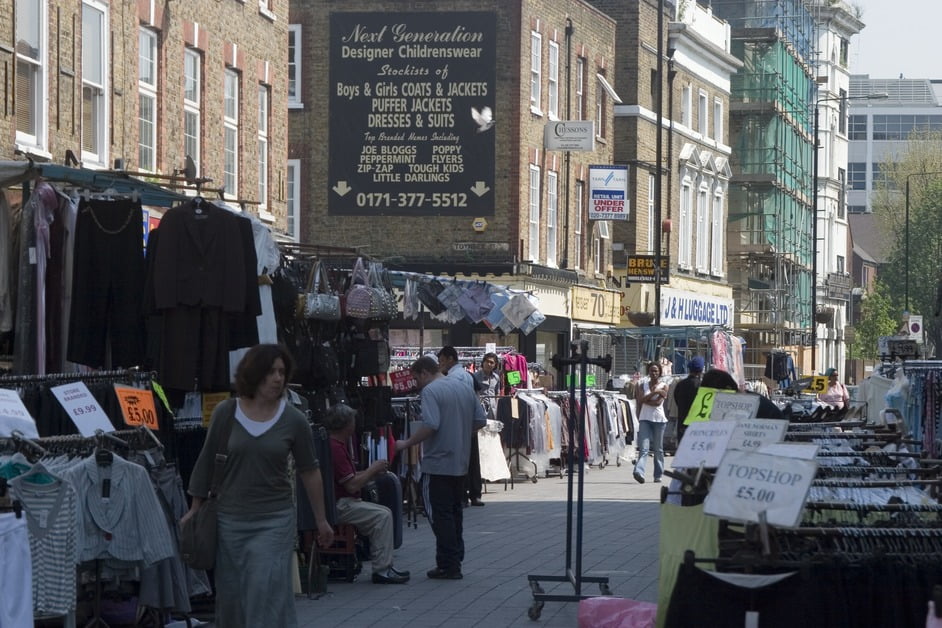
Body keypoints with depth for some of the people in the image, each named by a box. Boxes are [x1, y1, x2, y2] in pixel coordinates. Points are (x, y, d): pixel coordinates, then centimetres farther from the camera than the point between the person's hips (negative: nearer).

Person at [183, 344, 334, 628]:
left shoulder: (293, 420, -3)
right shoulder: (226, 413, -2)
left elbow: (310, 471, 5)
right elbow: (207, 462, 7)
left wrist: (321, 520, 10)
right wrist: (195, 509, 10)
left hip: (274, 521, -2)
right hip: (230, 519, 2)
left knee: (267, 597, -9)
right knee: (230, 598, 8)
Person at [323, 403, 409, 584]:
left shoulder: (338, 445, 16)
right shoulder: (336, 448, -19)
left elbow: (350, 477, 20)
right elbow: (352, 485, -21)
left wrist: (372, 471, 9)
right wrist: (373, 470, -6)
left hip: (341, 503, 11)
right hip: (338, 506, -11)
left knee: (384, 513, 14)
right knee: (382, 515, -18)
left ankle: (384, 566, 12)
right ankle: (381, 570, -17)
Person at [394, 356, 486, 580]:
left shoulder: (431, 391, -13)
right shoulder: (465, 389, 11)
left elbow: (430, 425, -24)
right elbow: (480, 421, 12)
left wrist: (406, 444, -16)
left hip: (438, 464, -8)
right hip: (461, 463, 8)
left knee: (440, 515, -3)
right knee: (455, 512, 16)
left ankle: (448, 566, -4)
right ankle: (456, 560, 20)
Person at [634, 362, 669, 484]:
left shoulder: (663, 386, 3)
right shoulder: (643, 385, 10)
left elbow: (658, 402, -9)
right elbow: (640, 401, -7)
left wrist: (646, 400, -6)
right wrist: (654, 392, -11)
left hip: (659, 419, -1)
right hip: (645, 419, 1)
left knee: (658, 449, 6)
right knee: (644, 448, -13)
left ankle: (658, 475, 15)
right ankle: (639, 471, -27)